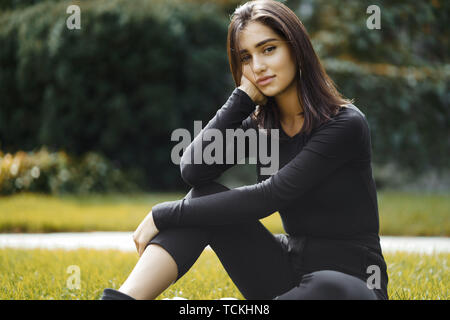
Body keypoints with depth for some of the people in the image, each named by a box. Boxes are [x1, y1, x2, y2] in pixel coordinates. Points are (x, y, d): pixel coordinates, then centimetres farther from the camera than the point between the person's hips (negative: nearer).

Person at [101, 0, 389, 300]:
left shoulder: (346, 124, -15)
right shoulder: (259, 125, 5)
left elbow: (268, 197, -23)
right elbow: (194, 170, -13)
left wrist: (164, 216, -19)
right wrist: (244, 96, -10)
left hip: (350, 283, -5)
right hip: (289, 272, 6)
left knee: (328, 288, -41)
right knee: (204, 197, -12)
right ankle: (121, 299, -27)